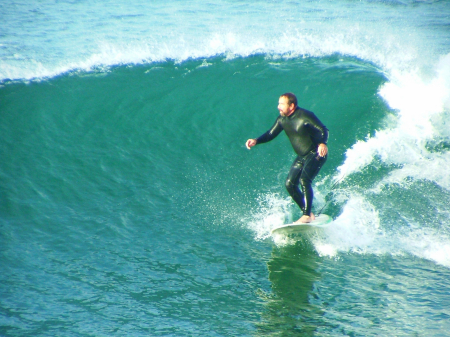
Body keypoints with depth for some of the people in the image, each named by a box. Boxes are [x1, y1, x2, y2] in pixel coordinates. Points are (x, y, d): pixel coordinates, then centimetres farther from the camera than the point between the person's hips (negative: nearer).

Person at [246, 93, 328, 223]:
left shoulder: (305, 116, -20)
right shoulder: (282, 119, 1)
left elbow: (323, 130, -24)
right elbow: (270, 134, 8)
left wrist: (322, 143, -44)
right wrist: (256, 141, -10)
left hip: (316, 154, -8)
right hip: (302, 156, 8)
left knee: (304, 180, -26)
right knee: (290, 184, -1)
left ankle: (307, 215, -24)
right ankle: (308, 214, 9)